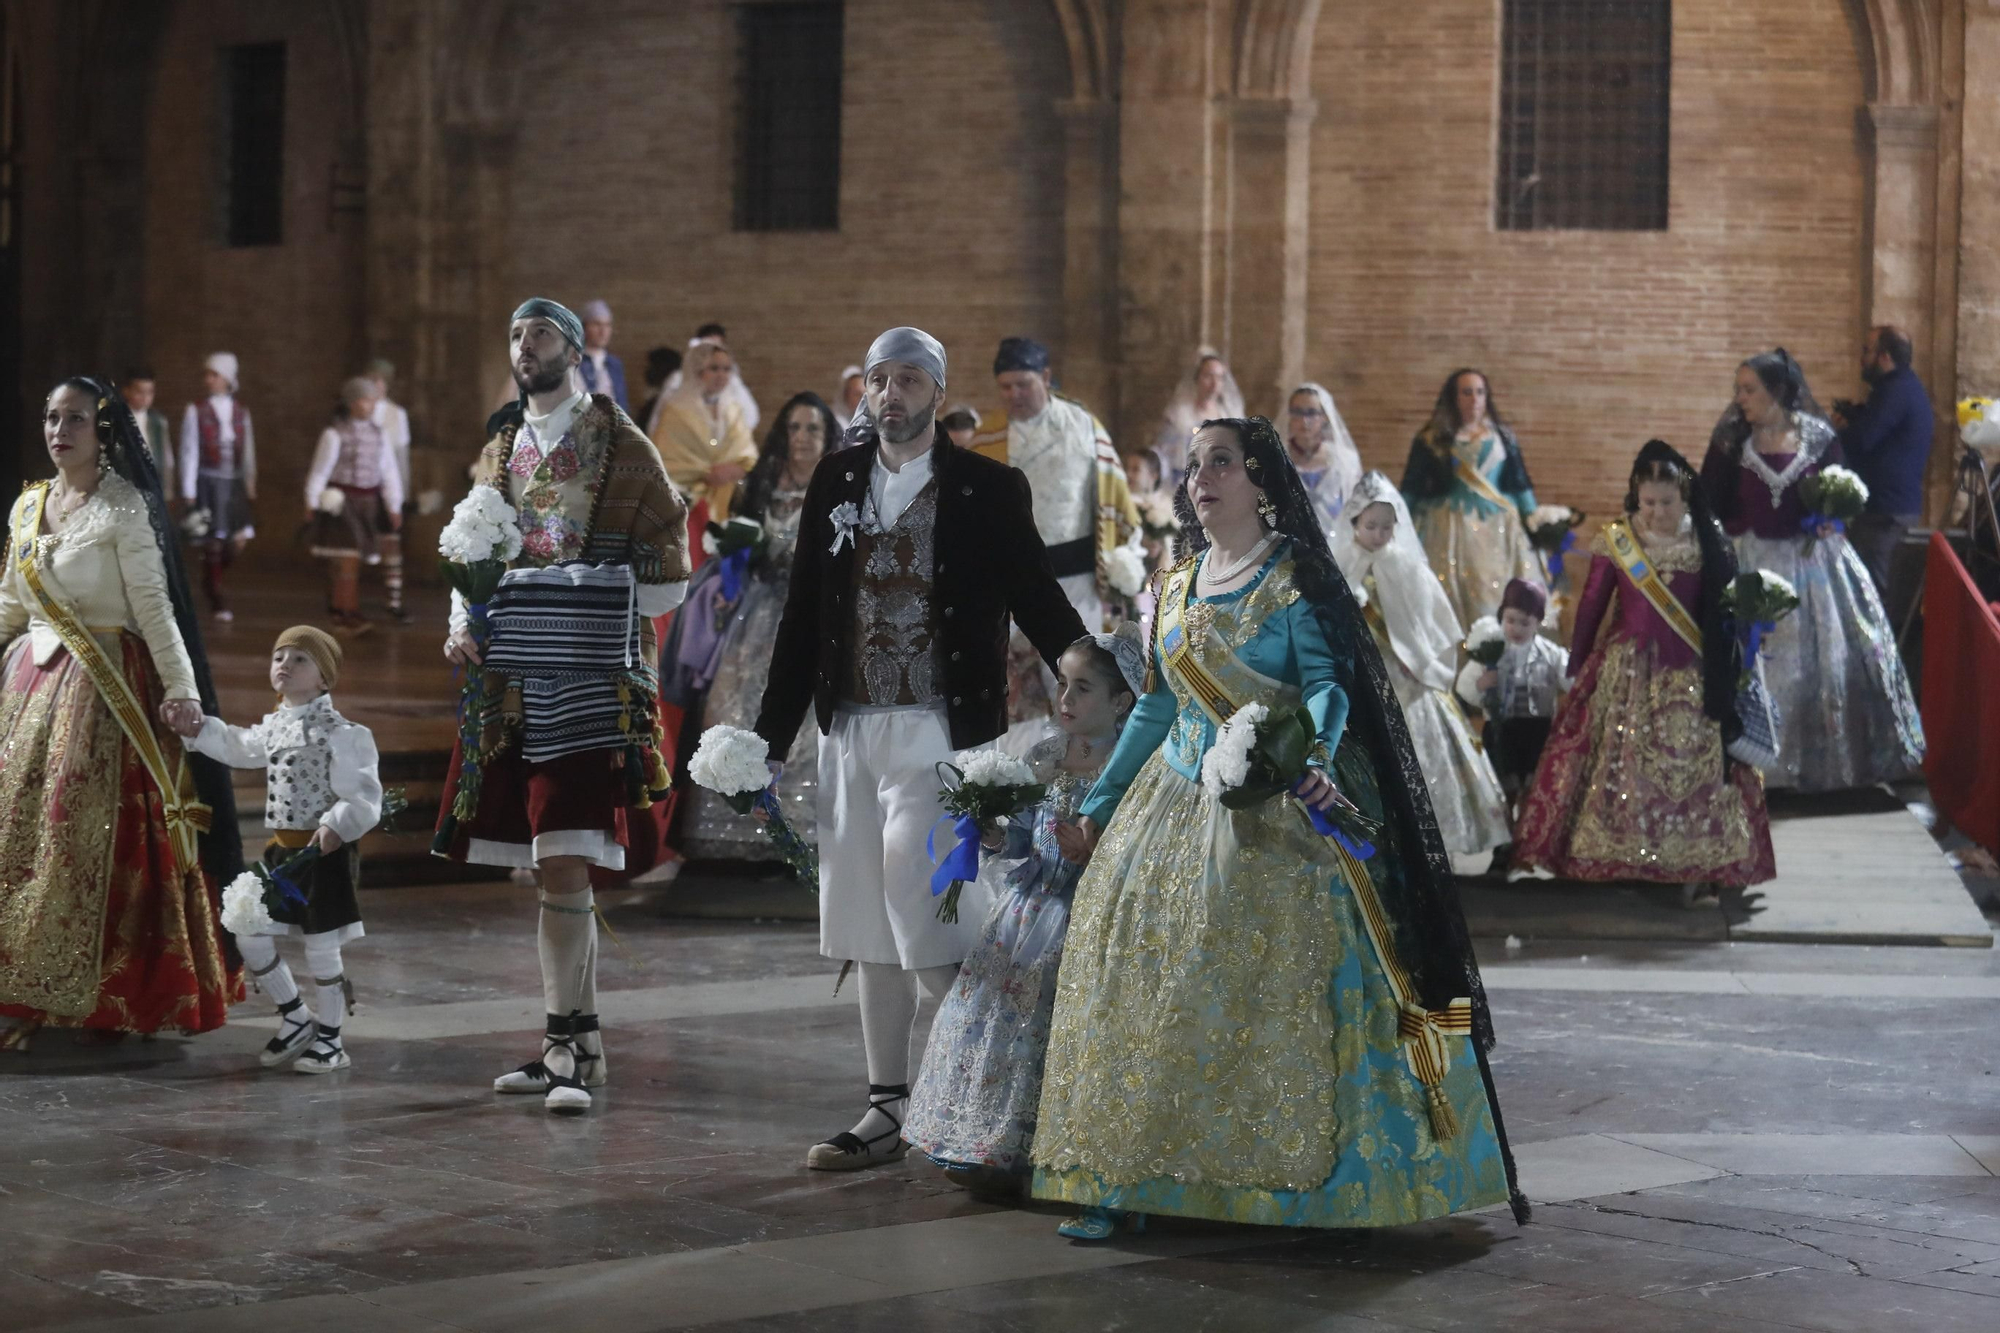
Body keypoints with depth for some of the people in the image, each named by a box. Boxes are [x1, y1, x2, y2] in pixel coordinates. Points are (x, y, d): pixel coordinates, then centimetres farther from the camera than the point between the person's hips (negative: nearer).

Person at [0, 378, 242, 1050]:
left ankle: (96, 997, -3)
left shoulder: (124, 506, -6)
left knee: (83, 833, -9)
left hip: (103, 685, -6)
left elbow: (153, 604, -12)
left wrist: (181, 686, -20)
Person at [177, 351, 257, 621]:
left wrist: (250, 483, 12)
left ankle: (212, 581, 25)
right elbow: (189, 452, -4)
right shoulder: (196, 411, -2)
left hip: (234, 481, 4)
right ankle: (218, 600, 10)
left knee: (239, 540, -3)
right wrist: (188, 492, -7)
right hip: (208, 480, -4)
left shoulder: (240, 412, 9)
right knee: (214, 541, -3)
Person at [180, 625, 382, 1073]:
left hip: (325, 851, -7)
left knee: (321, 948, 0)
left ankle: (330, 1041, 17)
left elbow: (364, 794, -18)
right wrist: (197, 729, 22)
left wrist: (337, 826, -31)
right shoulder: (273, 727, 10)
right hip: (281, 849, 8)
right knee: (251, 938, 7)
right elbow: (236, 747, 32)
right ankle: (296, 1020, 26)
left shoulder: (340, 733, -13)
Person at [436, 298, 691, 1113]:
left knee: (564, 864, -13)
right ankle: (574, 1039, 15)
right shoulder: (498, 450, 17)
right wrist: (463, 628, 3)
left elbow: (666, 569, -1)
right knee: (549, 869, 8)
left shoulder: (620, 446, 0)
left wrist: (599, 618, -9)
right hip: (511, 679, 6)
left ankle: (570, 1040, -9)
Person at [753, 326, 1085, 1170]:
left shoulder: (988, 490, -3)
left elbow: (1036, 599, -1)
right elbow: (802, 617, 10)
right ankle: (890, 1111, 19)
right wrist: (771, 738, 9)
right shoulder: (837, 481, 9)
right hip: (851, 732, 5)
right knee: (870, 932, 10)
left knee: (924, 920, -12)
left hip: (937, 732, -5)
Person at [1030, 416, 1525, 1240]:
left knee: (1269, 983, -12)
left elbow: (1329, 683, -15)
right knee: (1138, 970, -1)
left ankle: (1285, 1175, -6)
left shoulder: (1294, 579, -4)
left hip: (1269, 804, -6)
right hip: (1176, 799, 6)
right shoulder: (1178, 586, 14)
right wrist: (1099, 801, 21)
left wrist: (1316, 757, -36)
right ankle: (1122, 1179, 1)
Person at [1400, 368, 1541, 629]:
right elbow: (1411, 492, 5)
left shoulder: (1503, 436, 12)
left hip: (1499, 530, 2)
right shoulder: (1431, 441, 4)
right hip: (1452, 531, -2)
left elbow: (1520, 484, 13)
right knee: (1456, 603, -7)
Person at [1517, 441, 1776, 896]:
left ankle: (1696, 867, 5)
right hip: (1626, 672, 0)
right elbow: (1591, 607, 5)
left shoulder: (1707, 543, -2)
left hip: (1689, 678, 0)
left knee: (1693, 765, -1)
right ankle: (1618, 862, 10)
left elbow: (1725, 610, 4)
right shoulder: (1615, 541, -3)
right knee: (1620, 766, 1)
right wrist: (1577, 668, 8)